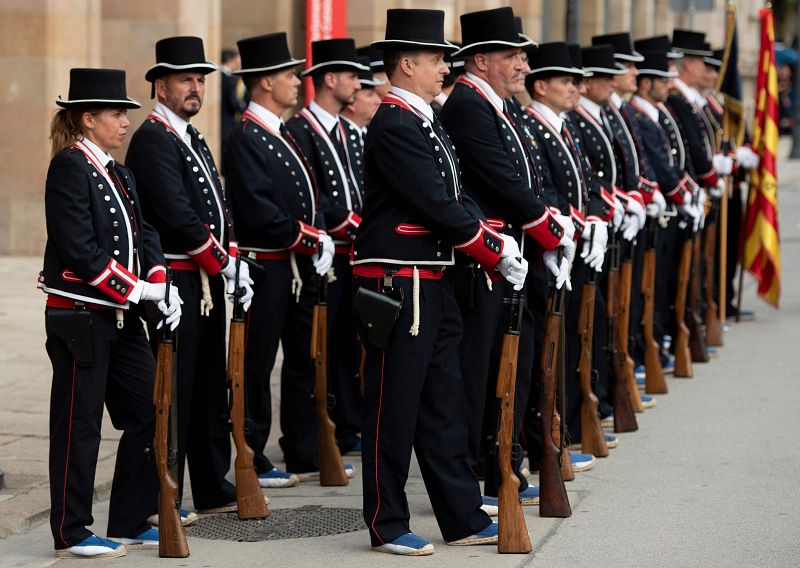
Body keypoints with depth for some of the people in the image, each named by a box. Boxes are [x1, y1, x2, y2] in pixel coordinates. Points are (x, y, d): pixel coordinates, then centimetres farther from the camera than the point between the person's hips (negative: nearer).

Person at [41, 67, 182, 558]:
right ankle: (72, 534, 9)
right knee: (79, 425, 0)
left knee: (149, 414, 9)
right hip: (81, 315, -9)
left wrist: (161, 284, -7)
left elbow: (143, 234, 10)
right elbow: (79, 250, -20)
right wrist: (137, 289, -18)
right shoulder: (69, 168, -13)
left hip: (122, 316, 9)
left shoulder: (119, 173, 14)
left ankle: (129, 523, 19)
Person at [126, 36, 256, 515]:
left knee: (210, 386, 14)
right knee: (173, 391, -5)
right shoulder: (152, 139, -12)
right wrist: (221, 263, -14)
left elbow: (220, 210, 17)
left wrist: (236, 263, 4)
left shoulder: (193, 139, 18)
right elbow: (177, 214, -21)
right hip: (176, 283, -10)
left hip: (209, 283, 10)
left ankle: (213, 489, 22)